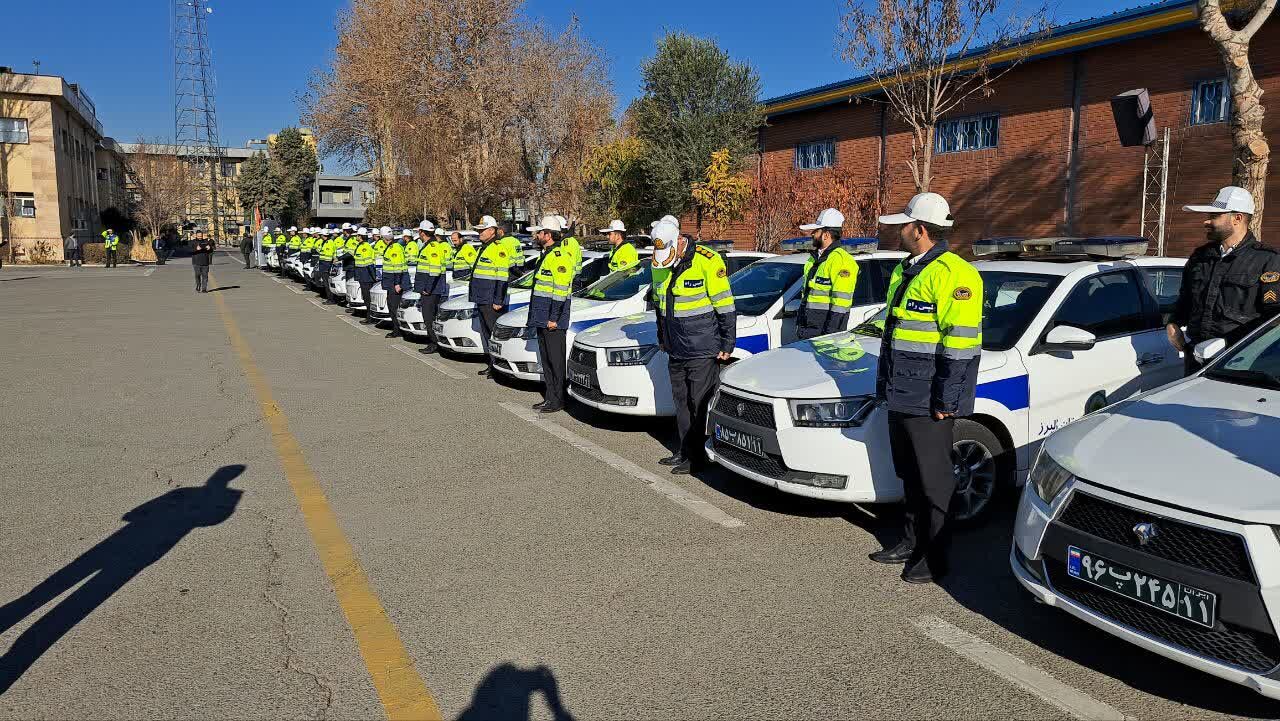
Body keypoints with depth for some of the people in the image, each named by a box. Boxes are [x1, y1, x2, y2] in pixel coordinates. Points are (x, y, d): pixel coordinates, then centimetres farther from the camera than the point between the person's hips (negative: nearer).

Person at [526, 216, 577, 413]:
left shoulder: (559, 257, -14)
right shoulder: (546, 256, 19)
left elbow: (561, 291, -20)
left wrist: (554, 318, -21)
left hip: (553, 321, -10)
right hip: (542, 319, 10)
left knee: (556, 360, -5)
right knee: (546, 360, 13)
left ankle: (557, 400, 0)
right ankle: (550, 398, 20)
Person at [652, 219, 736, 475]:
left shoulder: (707, 261, -14)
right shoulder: (663, 266, 9)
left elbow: (726, 307, -13)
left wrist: (727, 345, -13)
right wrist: (662, 338, 27)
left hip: (703, 351, -8)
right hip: (676, 353, 8)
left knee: (700, 406, -2)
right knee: (681, 403, 14)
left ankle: (698, 457, 6)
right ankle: (683, 452, 25)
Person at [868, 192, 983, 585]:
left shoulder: (953, 274, -16)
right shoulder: (905, 270, 15)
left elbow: (961, 345, -20)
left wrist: (946, 400, -20)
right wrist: (886, 384, 24)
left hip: (928, 403, -9)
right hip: (900, 398, 9)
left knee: (933, 479, 2)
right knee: (909, 475, 19)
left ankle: (935, 556, 14)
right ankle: (912, 541, 32)